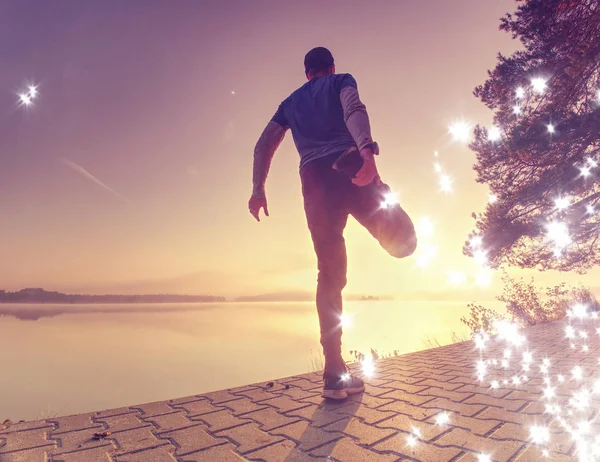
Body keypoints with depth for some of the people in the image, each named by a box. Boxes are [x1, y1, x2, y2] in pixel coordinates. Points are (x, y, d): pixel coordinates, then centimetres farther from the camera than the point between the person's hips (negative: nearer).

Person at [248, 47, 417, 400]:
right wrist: (367, 150, -22)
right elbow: (354, 109, -4)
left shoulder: (290, 102, 32)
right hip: (351, 166, -3)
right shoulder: (342, 81, 20)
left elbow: (264, 145, 20)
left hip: (314, 178, 3)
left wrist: (258, 189, 13)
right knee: (402, 242, 5)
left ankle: (335, 372, -3)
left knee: (330, 274, 1)